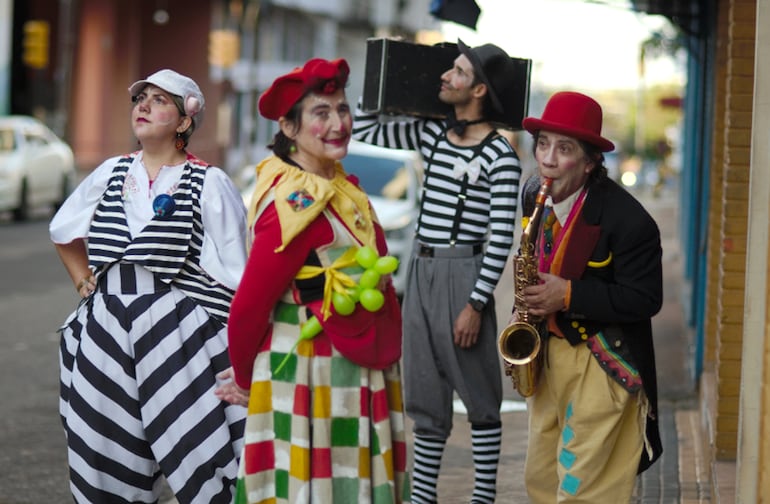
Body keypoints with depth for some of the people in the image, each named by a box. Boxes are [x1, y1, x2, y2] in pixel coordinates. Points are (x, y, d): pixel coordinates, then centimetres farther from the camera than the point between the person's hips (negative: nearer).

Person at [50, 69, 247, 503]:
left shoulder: (210, 185, -3)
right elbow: (64, 232, 29)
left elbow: (234, 277, -6)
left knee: (198, 459, -9)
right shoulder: (112, 174, 12)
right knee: (106, 465, 8)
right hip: (106, 333, 5)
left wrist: (239, 348, -13)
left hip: (180, 334, -5)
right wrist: (85, 284, 17)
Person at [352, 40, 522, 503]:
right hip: (420, 270, 7)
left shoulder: (500, 155, -11)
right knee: (425, 399, 12)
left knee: (479, 399, 2)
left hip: (463, 274, -7)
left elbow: (501, 237, -13)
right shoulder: (432, 134, 8)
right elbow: (364, 129, 15)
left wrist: (476, 304, -16)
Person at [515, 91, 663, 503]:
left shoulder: (628, 219, -20)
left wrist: (568, 295, -25)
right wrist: (526, 310, 1)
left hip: (602, 365, -7)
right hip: (550, 354, 7)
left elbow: (645, 299, -19)